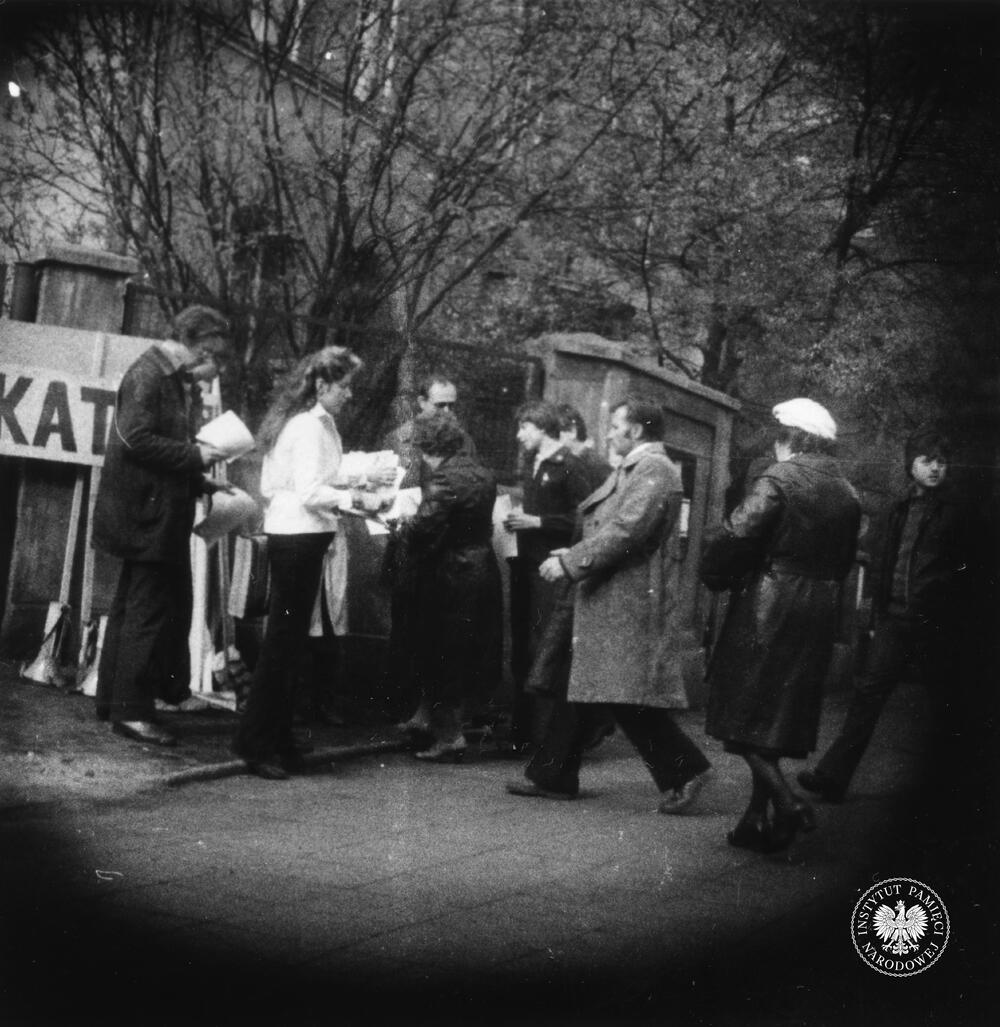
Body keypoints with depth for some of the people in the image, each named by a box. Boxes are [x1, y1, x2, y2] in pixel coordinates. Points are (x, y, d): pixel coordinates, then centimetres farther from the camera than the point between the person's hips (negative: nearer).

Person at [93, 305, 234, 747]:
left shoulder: (182, 382, 13)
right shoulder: (148, 375, -14)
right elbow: (135, 440, -23)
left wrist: (203, 482, 9)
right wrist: (194, 455, -19)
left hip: (163, 516, 10)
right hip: (146, 514, -10)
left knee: (132, 607, 16)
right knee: (148, 612, -6)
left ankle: (115, 701, 25)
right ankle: (131, 711, 0)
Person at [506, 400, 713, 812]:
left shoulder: (654, 472, -13)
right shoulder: (633, 471, 19)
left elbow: (626, 530, -22)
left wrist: (572, 562, -19)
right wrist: (575, 555, 10)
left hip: (626, 602, -11)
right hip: (602, 600, 11)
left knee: (630, 697, -9)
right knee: (578, 686, 13)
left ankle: (684, 769, 0)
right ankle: (553, 777, 19)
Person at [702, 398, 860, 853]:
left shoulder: (778, 479, -12)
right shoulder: (847, 494, 10)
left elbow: (736, 534, -22)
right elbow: (843, 560, 13)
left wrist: (713, 565, -5)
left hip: (767, 608, -7)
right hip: (819, 616, 7)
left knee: (745, 714, 1)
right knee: (778, 717, 13)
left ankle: (785, 801, -13)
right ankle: (758, 818, 18)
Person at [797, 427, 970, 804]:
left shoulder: (957, 511, -1)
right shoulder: (900, 509, 14)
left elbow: (967, 570, -2)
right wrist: (878, 615, 15)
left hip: (935, 625, -4)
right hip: (895, 620, 4)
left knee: (943, 702, 5)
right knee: (868, 692, -3)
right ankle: (833, 775, -7)